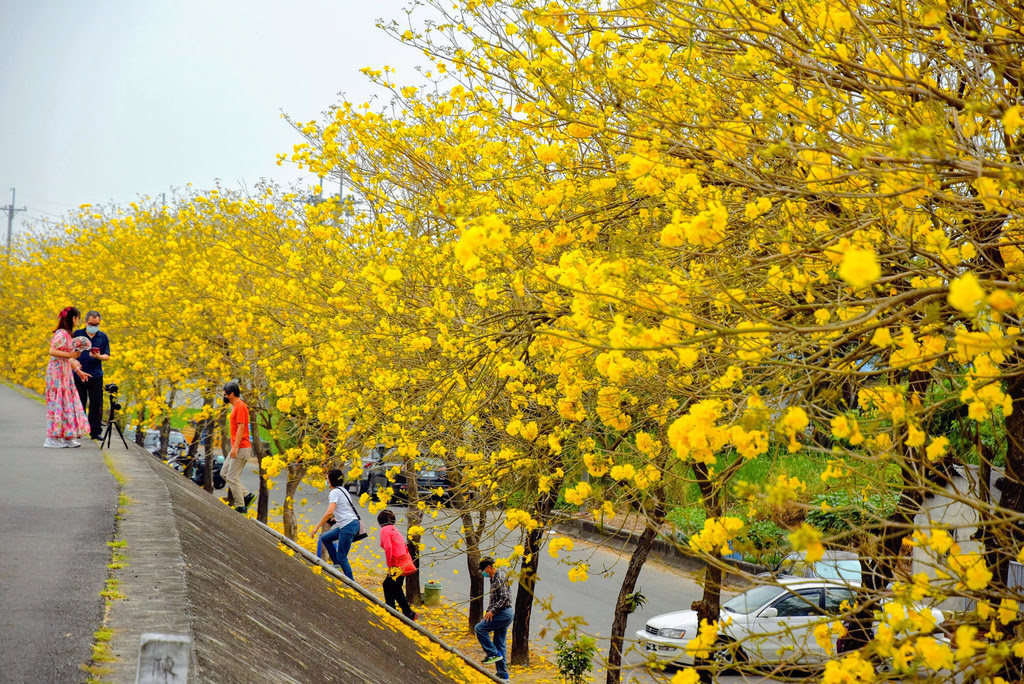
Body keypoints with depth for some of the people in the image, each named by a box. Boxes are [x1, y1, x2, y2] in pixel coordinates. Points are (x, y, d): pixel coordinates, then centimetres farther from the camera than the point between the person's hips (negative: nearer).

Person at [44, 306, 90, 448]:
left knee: (68, 403, 10)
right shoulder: (62, 334, -14)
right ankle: (52, 438, -4)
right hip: (58, 371, -10)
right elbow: (52, 351, -23)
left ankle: (67, 437, 13)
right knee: (58, 403, -8)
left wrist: (78, 371, 21)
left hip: (65, 373, 10)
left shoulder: (67, 334, 15)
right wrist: (70, 355, -23)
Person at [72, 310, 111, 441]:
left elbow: (107, 356, 7)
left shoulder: (103, 337, 10)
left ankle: (95, 432, 6)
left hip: (96, 375, 1)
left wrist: (98, 356, -14)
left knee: (96, 405, -1)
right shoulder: (76, 334, 6)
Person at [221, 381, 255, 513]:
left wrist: (235, 447, -24)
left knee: (232, 477, -7)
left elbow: (241, 428, -21)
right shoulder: (235, 406, 16)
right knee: (224, 473, 13)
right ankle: (247, 496, 13)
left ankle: (241, 507, -1)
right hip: (236, 448, 11)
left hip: (241, 448, -11)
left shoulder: (240, 407, -15)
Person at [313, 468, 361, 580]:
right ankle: (337, 563, 17)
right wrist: (336, 519, 27)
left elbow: (330, 512, -21)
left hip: (348, 526, -10)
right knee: (325, 538, 19)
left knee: (342, 556, -6)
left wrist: (317, 527, -16)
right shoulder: (343, 490, 19)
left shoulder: (335, 492, -10)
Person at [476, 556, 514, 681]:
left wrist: (492, 611, -19)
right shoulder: (493, 578, 18)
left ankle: (494, 654, -9)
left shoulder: (500, 577, -14)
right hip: (502, 614, 10)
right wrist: (488, 611, 15)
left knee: (480, 628, -13)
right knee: (499, 644, 9)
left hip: (504, 613, -10)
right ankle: (502, 674, 12)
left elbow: (504, 597, -22)